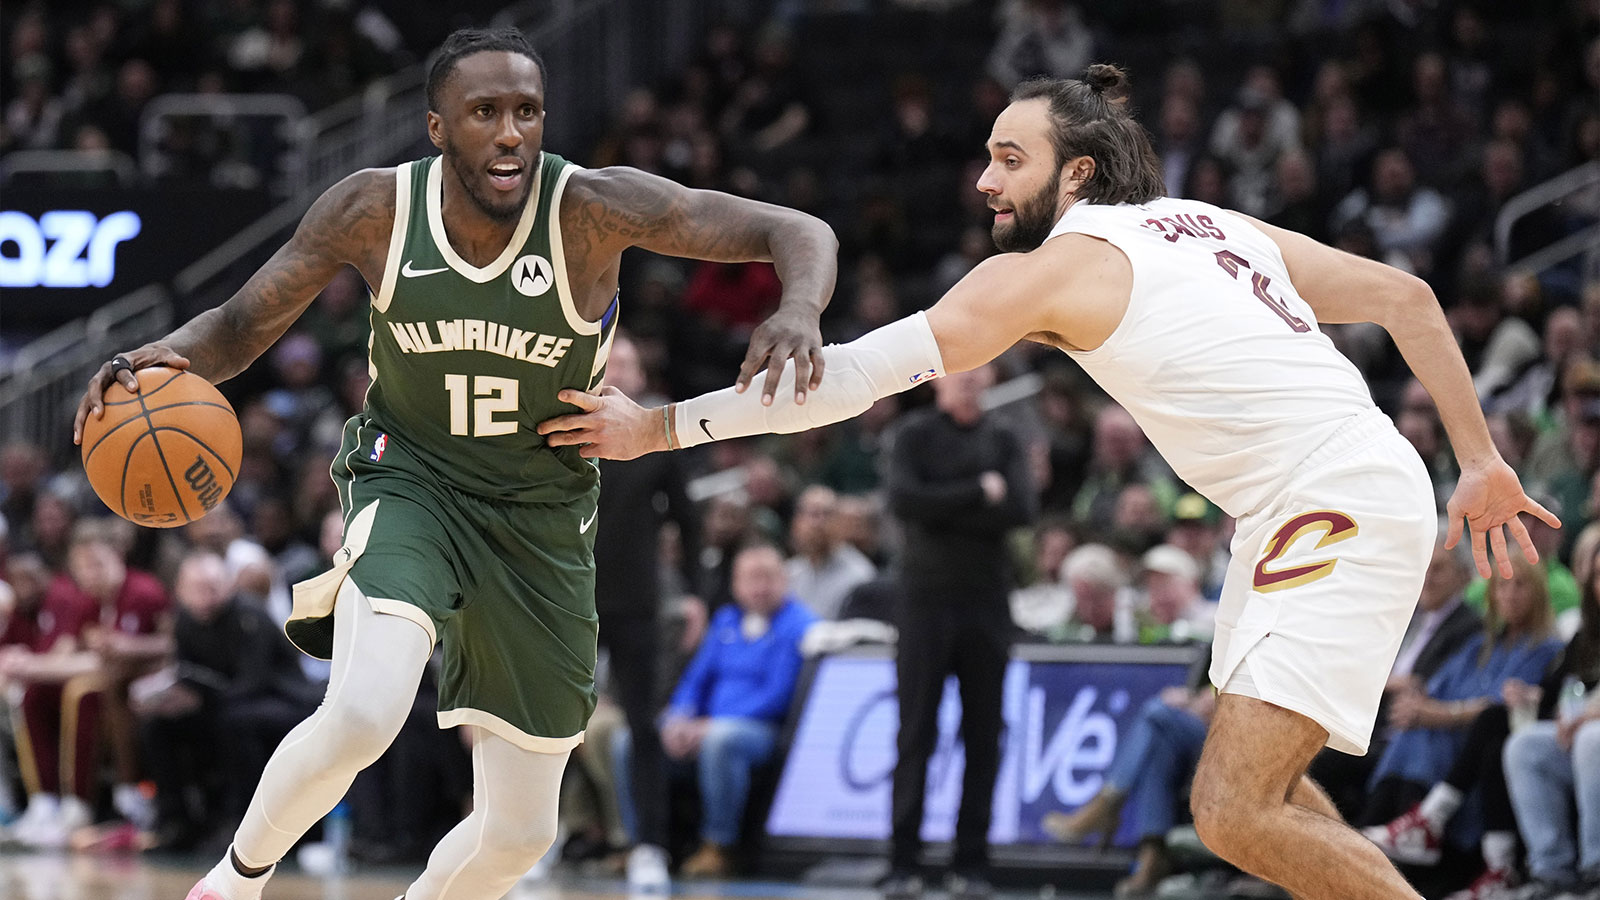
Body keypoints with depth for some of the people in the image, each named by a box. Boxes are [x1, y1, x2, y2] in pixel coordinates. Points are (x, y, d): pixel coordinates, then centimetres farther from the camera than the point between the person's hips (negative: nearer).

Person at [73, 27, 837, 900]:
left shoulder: (593, 208, -21)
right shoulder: (373, 210, -15)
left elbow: (799, 234, -22)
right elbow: (240, 326, -4)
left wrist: (799, 307, -46)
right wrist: (161, 356, -26)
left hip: (539, 513, 1)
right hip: (408, 478, -1)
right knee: (361, 719, -30)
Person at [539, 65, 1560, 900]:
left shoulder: (1053, 268, -6)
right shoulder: (1217, 226, 18)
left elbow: (858, 374, -7)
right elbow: (1406, 297, 17)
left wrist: (660, 426, -3)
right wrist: (1481, 461, 22)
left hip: (1341, 513, -10)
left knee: (1234, 811, -16)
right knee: (1260, 785, 21)